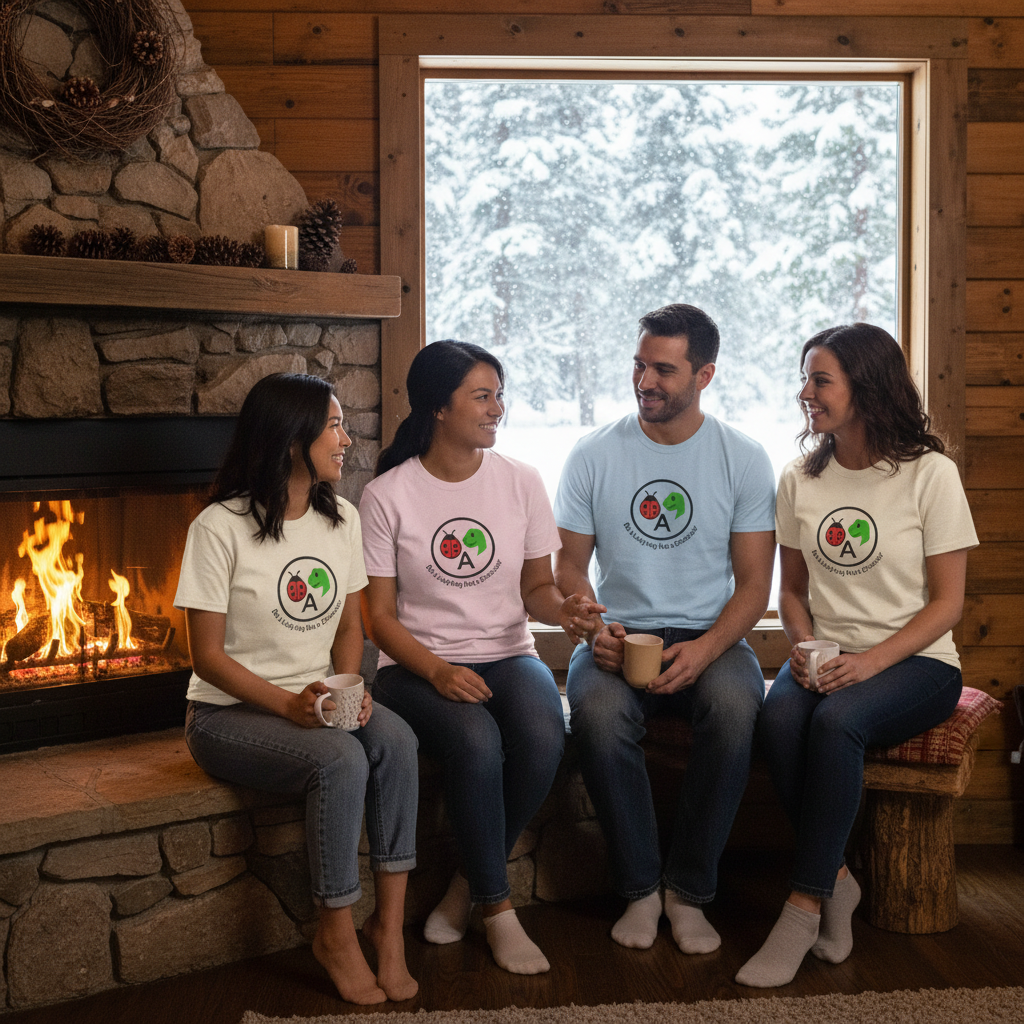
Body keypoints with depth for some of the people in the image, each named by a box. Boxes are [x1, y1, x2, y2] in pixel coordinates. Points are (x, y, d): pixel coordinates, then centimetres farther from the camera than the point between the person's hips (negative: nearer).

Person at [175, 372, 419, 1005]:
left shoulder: (341, 519, 5)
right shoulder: (221, 527, -13)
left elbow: (349, 627, 10)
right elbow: (208, 656, -12)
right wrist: (289, 704, -23)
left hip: (319, 701, 5)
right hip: (230, 713, -5)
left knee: (396, 739, -26)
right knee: (340, 758, -31)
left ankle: (390, 922, -18)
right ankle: (336, 935, -13)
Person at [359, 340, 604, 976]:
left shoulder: (520, 482, 5)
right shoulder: (388, 495, -5)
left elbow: (536, 587, 10)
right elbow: (379, 615, -5)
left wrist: (561, 608, -14)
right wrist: (437, 671, -20)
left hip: (507, 654, 3)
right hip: (418, 665, -3)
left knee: (544, 739, -29)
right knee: (477, 742, -34)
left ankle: (471, 883, -4)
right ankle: (498, 909, -12)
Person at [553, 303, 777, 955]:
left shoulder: (743, 460, 2)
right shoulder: (595, 456, 5)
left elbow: (754, 583, -1)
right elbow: (569, 566, 6)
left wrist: (704, 650, -19)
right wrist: (593, 632, -15)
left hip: (711, 638, 0)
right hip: (619, 637, 1)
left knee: (736, 705, -34)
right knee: (596, 708, -33)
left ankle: (690, 892, -16)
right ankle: (640, 888, -14)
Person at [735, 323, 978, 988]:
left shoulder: (929, 474, -5)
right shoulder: (801, 480, 9)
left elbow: (947, 603, -5)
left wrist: (871, 661, -19)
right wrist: (805, 646, -6)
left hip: (915, 661, -3)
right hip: (827, 658, 4)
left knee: (836, 721, -34)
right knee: (778, 720, -30)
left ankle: (806, 906, -23)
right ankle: (837, 881, -13)